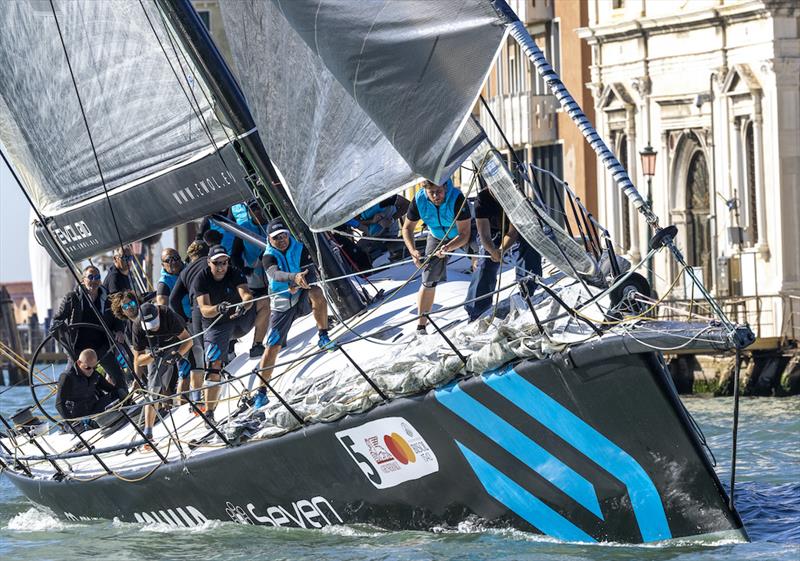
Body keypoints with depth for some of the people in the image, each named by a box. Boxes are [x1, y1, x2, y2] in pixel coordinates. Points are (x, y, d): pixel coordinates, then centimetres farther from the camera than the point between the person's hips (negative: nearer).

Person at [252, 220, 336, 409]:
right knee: (272, 347, -7)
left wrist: (298, 285, -36)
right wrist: (294, 277, -53)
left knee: (316, 292, -34)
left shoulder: (300, 248, -5)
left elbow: (308, 271, -15)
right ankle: (261, 391, 2)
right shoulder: (269, 257, -11)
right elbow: (275, 274, -33)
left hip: (302, 297, 0)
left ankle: (323, 337, -19)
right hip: (282, 304, 0)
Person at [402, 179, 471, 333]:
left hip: (461, 236, -1)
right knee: (429, 281, -6)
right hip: (437, 238, 1)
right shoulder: (419, 200, -28)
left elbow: (464, 234, -37)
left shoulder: (457, 199, -38)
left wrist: (448, 248, -54)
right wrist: (413, 251, -29)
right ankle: (421, 324, 2)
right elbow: (407, 228, -13)